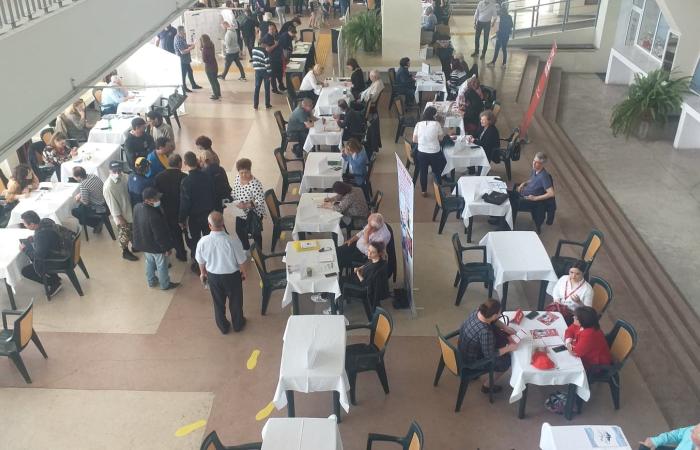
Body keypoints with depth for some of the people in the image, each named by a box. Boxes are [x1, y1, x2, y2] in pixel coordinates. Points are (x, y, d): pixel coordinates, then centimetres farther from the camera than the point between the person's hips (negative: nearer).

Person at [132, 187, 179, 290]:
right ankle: (165, 285, 41)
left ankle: (151, 281, 52)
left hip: (143, 243, 7)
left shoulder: (137, 207, -16)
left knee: (149, 262, 31)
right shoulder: (154, 216, -40)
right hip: (156, 246, -7)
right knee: (161, 266, 19)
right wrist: (167, 248, -12)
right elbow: (160, 236, -28)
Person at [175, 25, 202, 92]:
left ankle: (194, 85, 32)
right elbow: (182, 51, -28)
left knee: (190, 71, 19)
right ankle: (184, 88, 17)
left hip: (186, 59, 10)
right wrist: (191, 48, -17)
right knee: (183, 74, 4)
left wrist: (189, 45, 0)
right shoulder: (178, 40, -26)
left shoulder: (181, 37, 4)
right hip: (182, 59, -10)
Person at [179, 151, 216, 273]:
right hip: (209, 213, 4)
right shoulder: (207, 176, -10)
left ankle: (197, 265, 23)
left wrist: (181, 219, -6)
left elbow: (185, 203, -18)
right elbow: (213, 194, 1)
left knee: (194, 240, 12)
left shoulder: (186, 181, -23)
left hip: (194, 216, -4)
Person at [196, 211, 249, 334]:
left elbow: (201, 261, -5)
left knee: (218, 302, 24)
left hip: (213, 276, 2)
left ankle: (223, 327, 44)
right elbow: (241, 261, -15)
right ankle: (238, 324, 45)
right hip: (232, 275, -2)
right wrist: (243, 272, 7)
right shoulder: (233, 241, -30)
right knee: (235, 301, 24)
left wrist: (203, 273, 16)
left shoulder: (202, 242, -24)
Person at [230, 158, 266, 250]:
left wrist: (247, 205, -39)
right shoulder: (237, 178, -7)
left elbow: (260, 201, -30)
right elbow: (233, 193, 8)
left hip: (253, 213, -7)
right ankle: (246, 249, 51)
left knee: (255, 233, 12)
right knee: (239, 231, 24)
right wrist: (236, 203, -10)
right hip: (240, 212, 7)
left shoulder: (255, 184, -29)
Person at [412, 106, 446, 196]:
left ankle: (424, 191, 29)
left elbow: (414, 140, 0)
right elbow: (440, 138, -2)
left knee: (423, 172, 19)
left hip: (421, 152, 2)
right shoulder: (436, 124, -10)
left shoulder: (418, 124, -5)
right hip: (435, 153, -2)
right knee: (437, 172, 20)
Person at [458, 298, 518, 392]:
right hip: (471, 361, -8)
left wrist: (505, 327, -4)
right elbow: (490, 355, -26)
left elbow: (493, 320, 6)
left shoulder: (477, 312, -18)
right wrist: (508, 348, -16)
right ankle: (487, 385, 23)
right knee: (507, 360, 7)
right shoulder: (485, 332, -40)